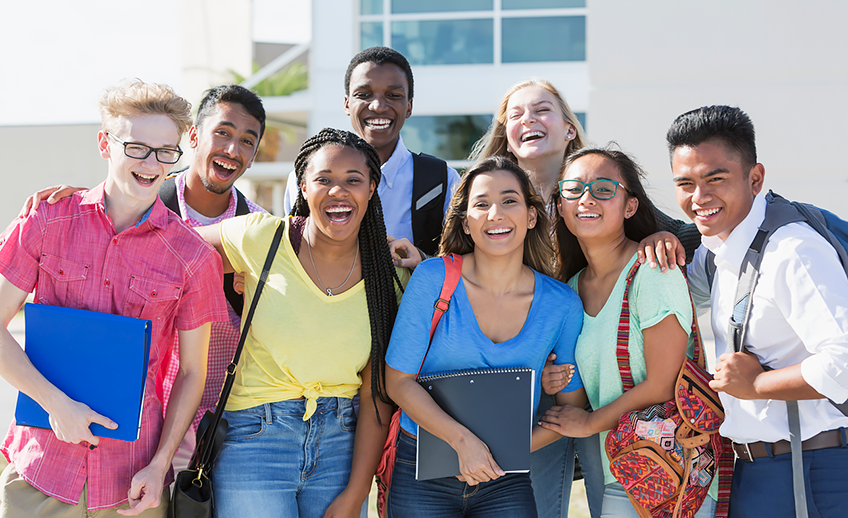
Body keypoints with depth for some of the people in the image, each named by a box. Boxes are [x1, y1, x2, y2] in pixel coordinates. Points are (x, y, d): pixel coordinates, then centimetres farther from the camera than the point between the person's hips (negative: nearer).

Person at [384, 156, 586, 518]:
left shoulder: (562, 305, -3)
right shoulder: (433, 279, -7)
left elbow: (572, 405, 5)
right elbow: (399, 381, -6)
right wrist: (462, 440, -16)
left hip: (506, 484, 1)